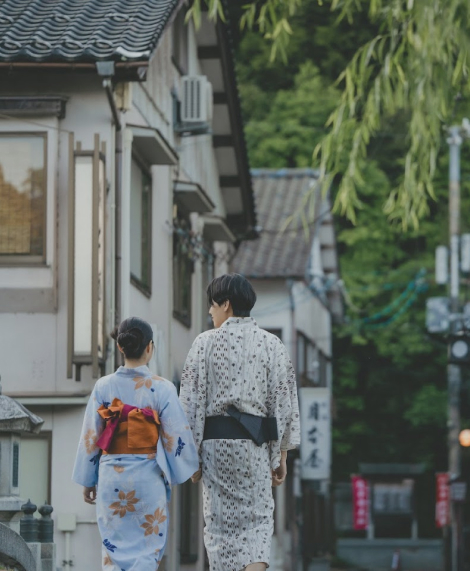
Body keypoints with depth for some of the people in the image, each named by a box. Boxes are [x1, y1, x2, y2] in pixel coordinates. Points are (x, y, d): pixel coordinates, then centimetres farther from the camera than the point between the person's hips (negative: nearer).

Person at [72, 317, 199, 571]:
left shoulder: (104, 387, -2)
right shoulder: (162, 388, -9)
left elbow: (90, 438, 2)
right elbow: (176, 436, -7)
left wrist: (87, 481, 12)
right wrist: (186, 469, 10)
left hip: (111, 476, 2)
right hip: (148, 475, -2)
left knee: (115, 545, 12)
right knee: (148, 545, 5)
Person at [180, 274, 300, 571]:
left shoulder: (206, 343, -2)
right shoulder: (272, 344, 3)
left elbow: (192, 401, -3)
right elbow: (284, 402, 3)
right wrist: (281, 456, 8)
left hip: (215, 440, -1)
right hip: (256, 444, 1)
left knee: (221, 521, 8)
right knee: (258, 517, 4)